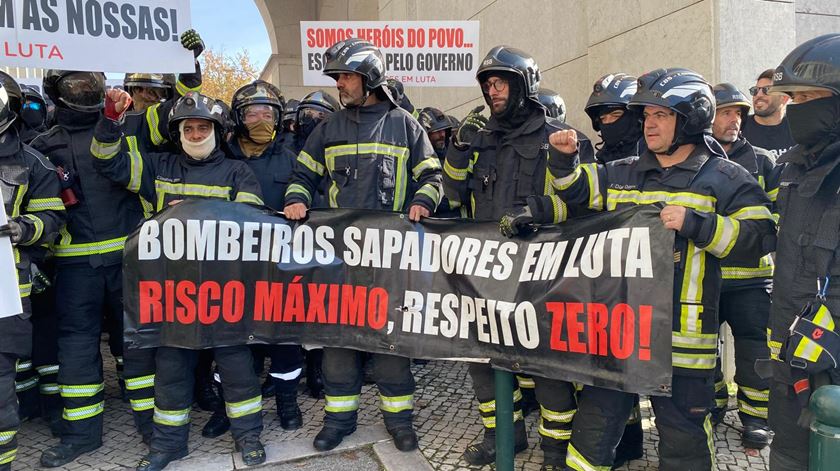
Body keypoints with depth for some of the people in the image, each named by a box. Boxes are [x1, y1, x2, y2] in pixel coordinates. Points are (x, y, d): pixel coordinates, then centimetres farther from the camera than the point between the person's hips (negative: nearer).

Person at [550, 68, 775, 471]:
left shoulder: (725, 178, -2)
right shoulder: (622, 174, 12)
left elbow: (759, 238, -9)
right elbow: (576, 191, 21)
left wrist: (694, 223, -21)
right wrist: (564, 158, 2)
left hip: (682, 335, -4)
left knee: (683, 438, 10)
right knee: (596, 417, 15)